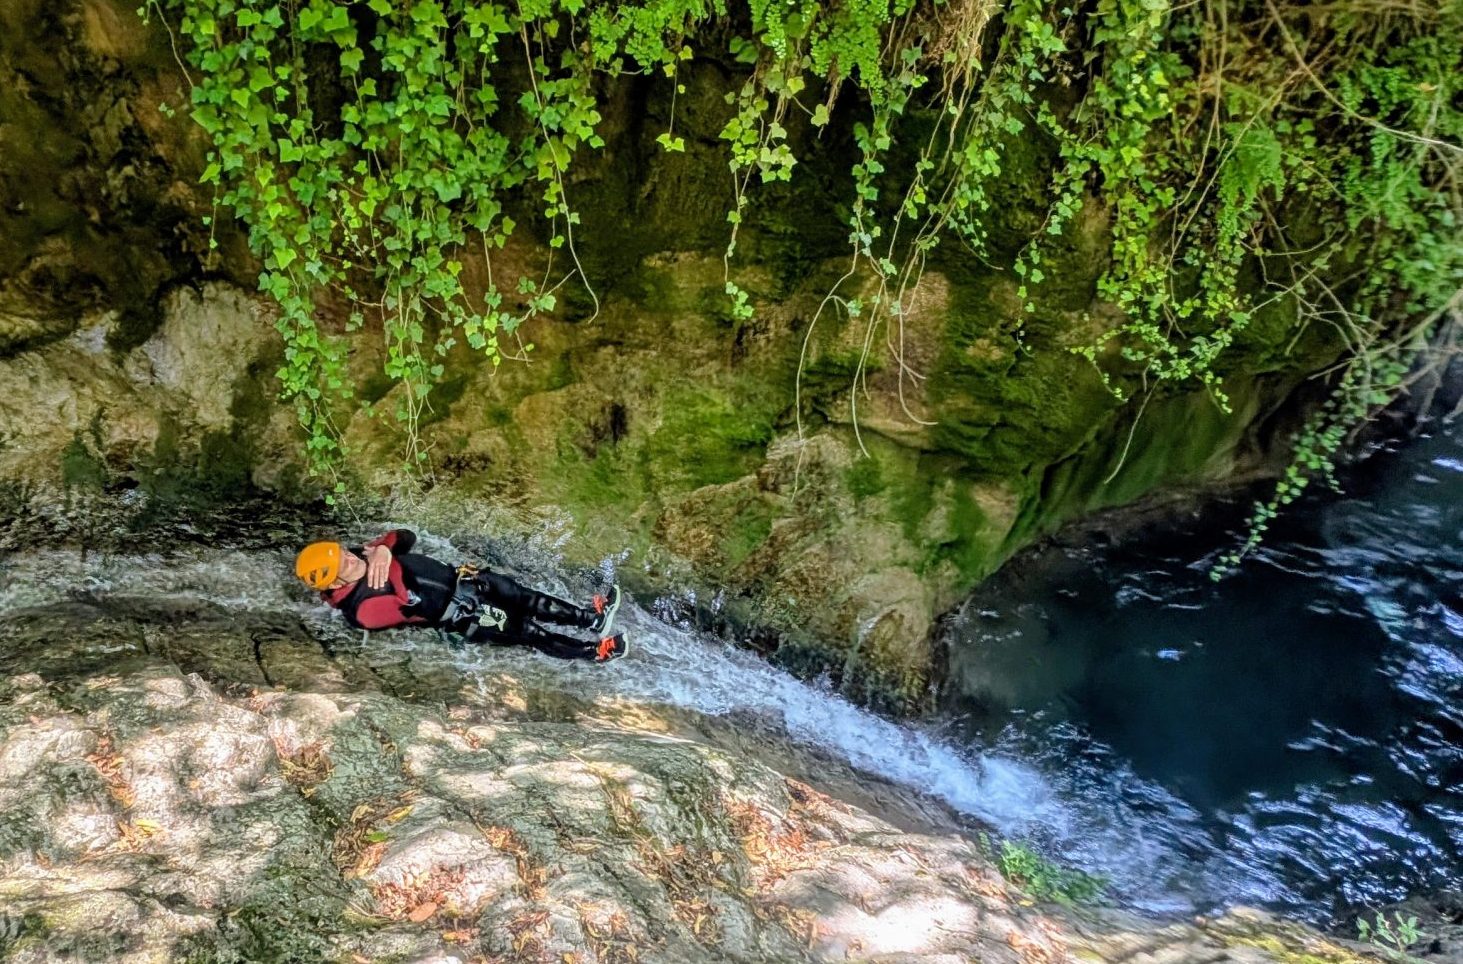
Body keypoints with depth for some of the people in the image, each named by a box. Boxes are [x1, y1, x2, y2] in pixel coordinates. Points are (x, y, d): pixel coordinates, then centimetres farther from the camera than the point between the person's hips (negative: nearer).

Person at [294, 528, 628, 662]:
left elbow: (406, 536, 0)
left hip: (457, 579, 7)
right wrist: (393, 572, -25)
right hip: (457, 616, -7)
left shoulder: (360, 555, -3)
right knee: (527, 632, -5)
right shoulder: (362, 609, -24)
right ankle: (596, 651, 8)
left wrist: (384, 547, -20)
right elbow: (420, 610, -24)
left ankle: (591, 617, 23)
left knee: (528, 599, 8)